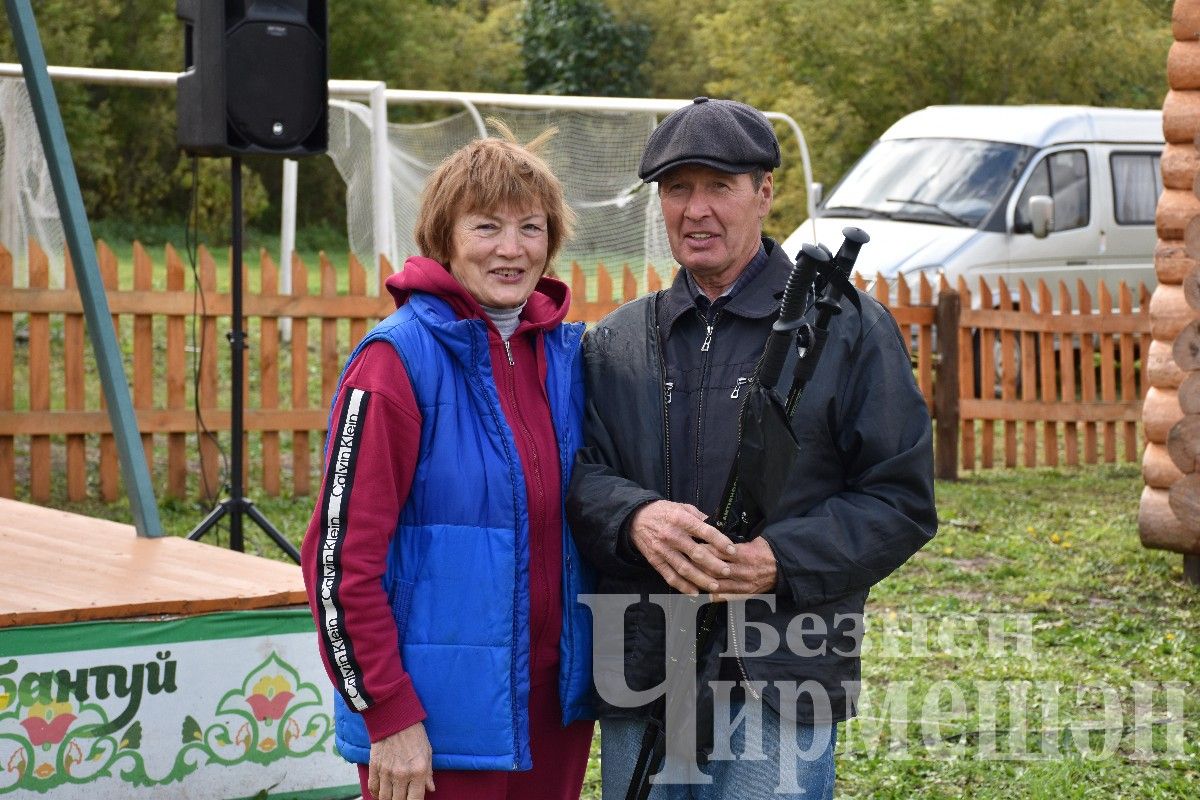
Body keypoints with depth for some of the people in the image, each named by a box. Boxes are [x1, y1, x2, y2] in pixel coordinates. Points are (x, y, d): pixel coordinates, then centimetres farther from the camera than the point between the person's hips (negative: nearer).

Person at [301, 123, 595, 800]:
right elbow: (341, 560, -13)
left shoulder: (568, 353, 6)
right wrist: (391, 717, -15)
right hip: (440, 730, -6)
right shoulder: (400, 360, -11)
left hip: (555, 715, 6)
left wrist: (594, 677, 12)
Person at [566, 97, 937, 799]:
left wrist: (780, 559, -17)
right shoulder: (615, 343, 13)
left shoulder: (848, 329, 1)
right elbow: (579, 473, 5)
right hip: (638, 687, 4)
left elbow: (904, 499, -3)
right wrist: (635, 518, -18)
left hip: (780, 690, -4)